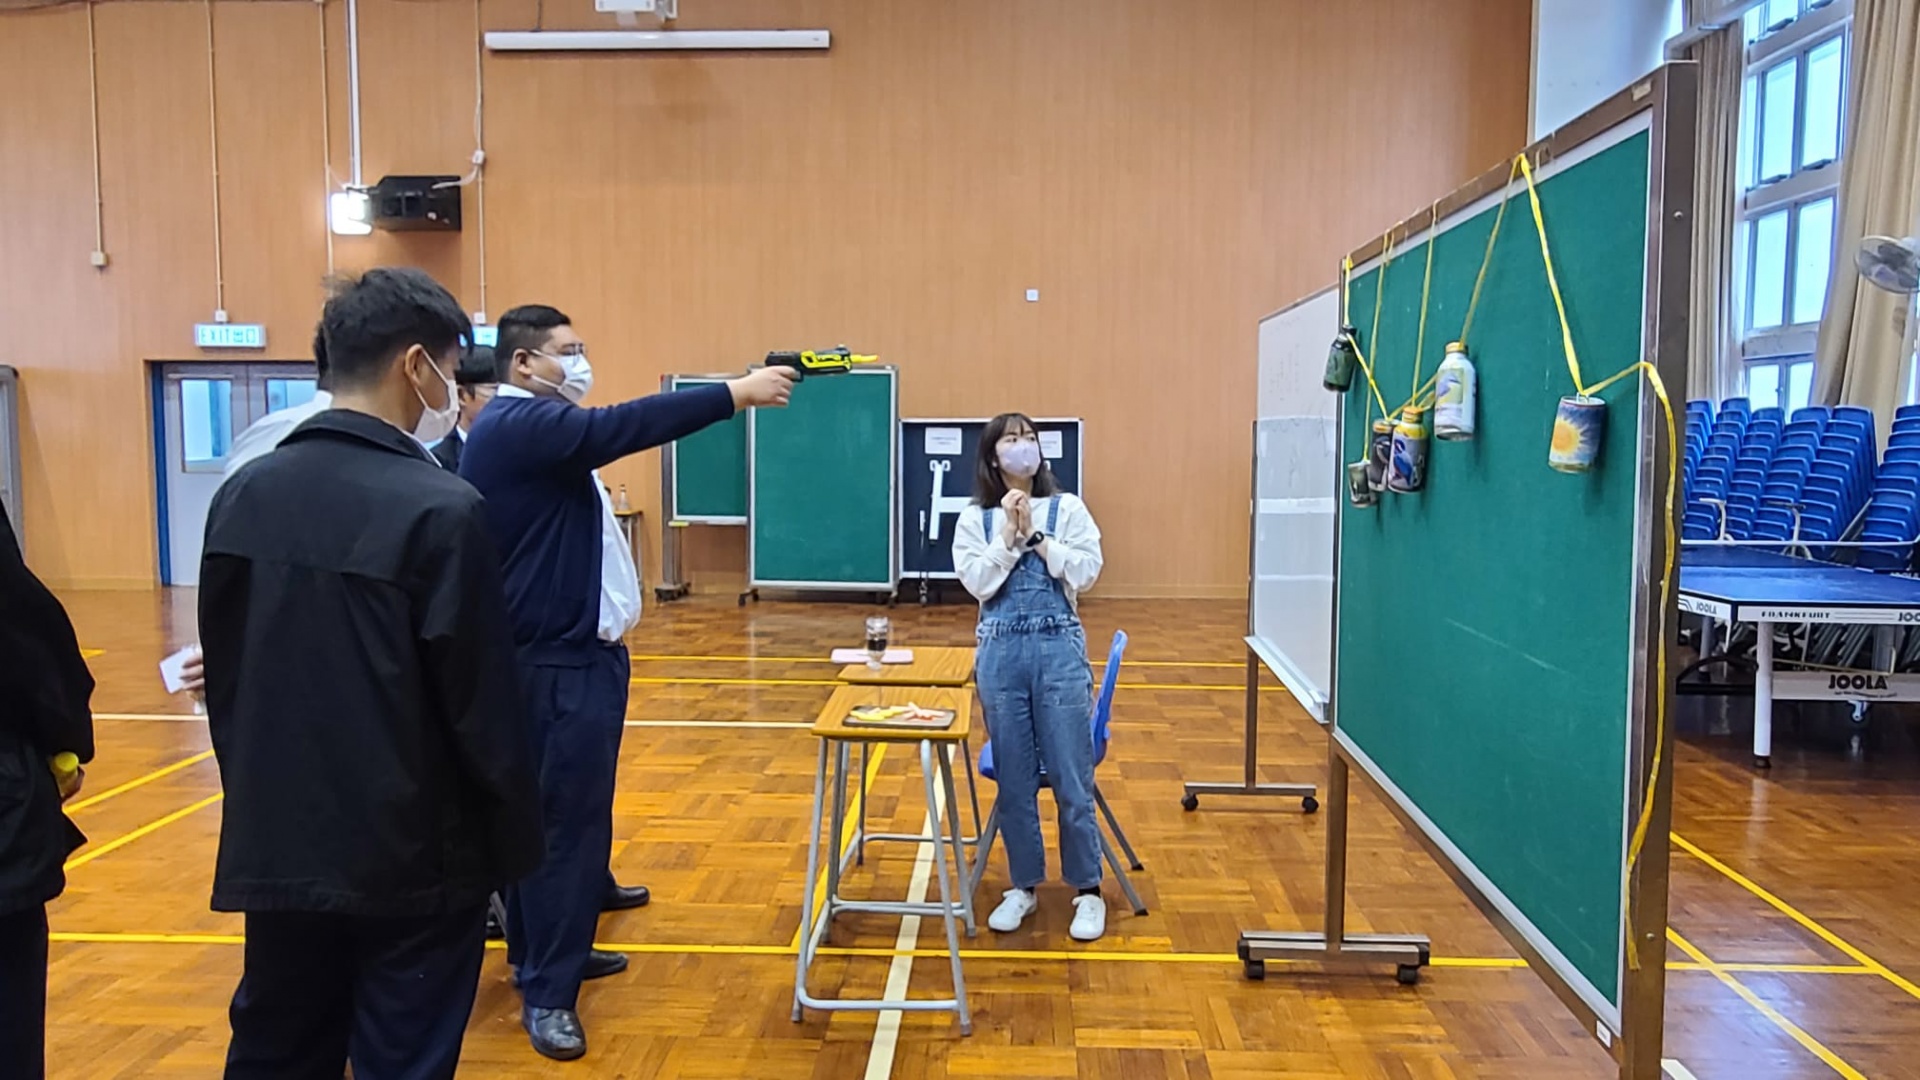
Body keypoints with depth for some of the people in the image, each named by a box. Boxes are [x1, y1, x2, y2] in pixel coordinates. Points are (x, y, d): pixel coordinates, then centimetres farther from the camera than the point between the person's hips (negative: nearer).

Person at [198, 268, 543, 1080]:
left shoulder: (243, 493, 2)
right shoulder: (440, 507, -18)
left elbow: (223, 678, 10)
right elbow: (483, 705, -15)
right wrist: (515, 840, -2)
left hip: (276, 849, 6)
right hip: (412, 856, -6)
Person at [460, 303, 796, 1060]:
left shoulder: (532, 427, 19)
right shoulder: (518, 425, -16)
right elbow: (622, 427, -28)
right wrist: (738, 393, -29)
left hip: (561, 651, 11)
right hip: (558, 662, -11)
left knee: (550, 813, 17)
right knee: (566, 819, -6)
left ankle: (543, 952, 30)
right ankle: (546, 992, 3)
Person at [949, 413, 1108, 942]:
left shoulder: (1068, 508, 3)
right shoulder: (974, 519, 5)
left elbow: (1087, 571, -7)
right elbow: (978, 582, -7)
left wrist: (1035, 535, -10)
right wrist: (1009, 534, -13)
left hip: (1060, 649, -1)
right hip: (1001, 654, 1)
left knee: (1071, 778, 2)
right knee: (1014, 780, 9)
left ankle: (1088, 890, 16)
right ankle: (1023, 886, 25)